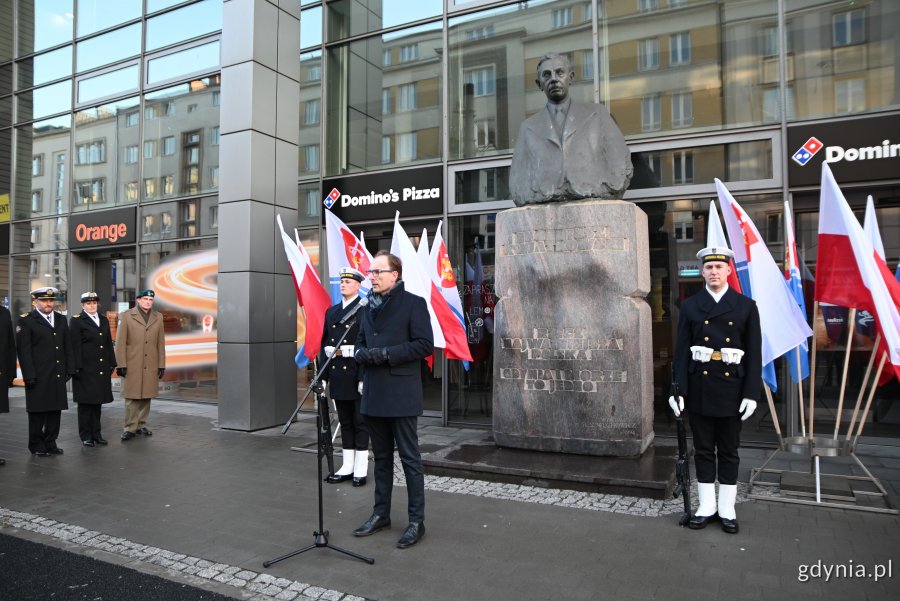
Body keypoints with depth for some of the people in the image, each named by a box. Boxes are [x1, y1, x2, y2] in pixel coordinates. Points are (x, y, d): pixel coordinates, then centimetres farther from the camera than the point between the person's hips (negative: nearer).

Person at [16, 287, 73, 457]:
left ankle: (50, 443, 19)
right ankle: (37, 446, 15)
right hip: (38, 376, -5)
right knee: (37, 411, 4)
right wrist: (29, 376, -13)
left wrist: (68, 370, 8)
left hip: (58, 375, 5)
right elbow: (24, 351, -8)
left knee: (55, 410, 8)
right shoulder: (26, 321, -4)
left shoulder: (61, 320, 12)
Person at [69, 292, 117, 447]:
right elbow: (75, 346, -9)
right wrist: (77, 368, -14)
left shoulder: (104, 320, 13)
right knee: (85, 402, 1)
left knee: (98, 401, 10)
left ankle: (96, 433, 17)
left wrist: (111, 364, 10)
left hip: (102, 369, 5)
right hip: (85, 369, -5)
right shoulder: (76, 321, -3)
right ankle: (85, 435, 9)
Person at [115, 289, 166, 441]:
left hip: (151, 366, 3)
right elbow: (120, 343, -1)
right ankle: (130, 428, 6)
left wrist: (161, 365, 7)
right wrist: (121, 364, -6)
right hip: (132, 365, -3)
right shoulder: (126, 316, 2)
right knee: (132, 397, -1)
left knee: (146, 396, 7)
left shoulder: (158, 317, 11)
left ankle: (141, 425, 18)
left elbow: (161, 343, 11)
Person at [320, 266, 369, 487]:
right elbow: (325, 344, 12)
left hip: (357, 375, -6)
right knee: (345, 422, 13)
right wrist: (323, 376, 8)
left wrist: (364, 377, -19)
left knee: (360, 422, 4)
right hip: (337, 375, 6)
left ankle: (360, 469, 13)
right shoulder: (331, 312, 12)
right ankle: (347, 467, 22)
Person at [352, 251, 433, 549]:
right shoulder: (369, 307, 15)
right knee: (381, 457, 16)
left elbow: (425, 344, -13)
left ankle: (417, 521, 11)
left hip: (401, 395, -7)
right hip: (374, 394, 7)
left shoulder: (413, 303, -6)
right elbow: (360, 343, 20)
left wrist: (387, 354, -18)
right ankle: (381, 513, 28)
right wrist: (362, 354, -3)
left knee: (410, 458, 1)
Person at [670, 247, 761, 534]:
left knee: (729, 451, 10)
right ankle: (707, 506, 21)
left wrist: (751, 393, -7)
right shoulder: (690, 306, 3)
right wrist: (678, 390, -6)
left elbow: (754, 354, -1)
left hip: (731, 389, -1)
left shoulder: (746, 306, 1)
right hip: (699, 389, 1)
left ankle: (727, 509, 22)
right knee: (703, 450, 9)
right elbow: (681, 351, 0)